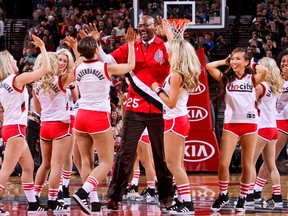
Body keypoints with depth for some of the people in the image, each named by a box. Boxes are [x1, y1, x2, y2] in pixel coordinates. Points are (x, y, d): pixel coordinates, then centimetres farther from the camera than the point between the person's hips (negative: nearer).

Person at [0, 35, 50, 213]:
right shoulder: (17, 79, -13)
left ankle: (32, 203, 17)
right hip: (16, 129, -9)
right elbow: (46, 68, -15)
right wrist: (42, 47, -6)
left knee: (29, 166, 15)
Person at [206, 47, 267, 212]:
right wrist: (226, 61, 7)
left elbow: (264, 71, -17)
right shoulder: (226, 79, 7)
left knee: (247, 165, 5)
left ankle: (242, 198, 18)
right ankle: (223, 195, 12)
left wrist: (252, 64, 0)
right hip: (231, 124, 1)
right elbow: (209, 66, -4)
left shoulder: (252, 79, 4)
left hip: (250, 124, 0)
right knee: (223, 164, -8)